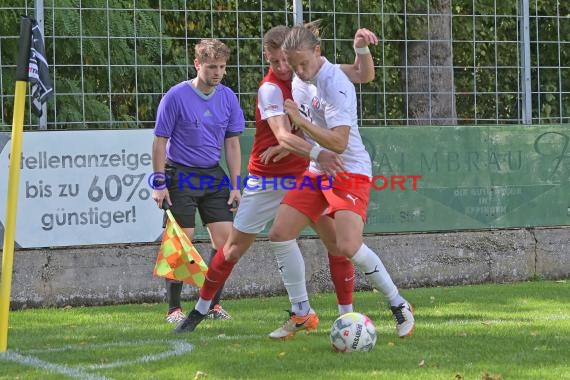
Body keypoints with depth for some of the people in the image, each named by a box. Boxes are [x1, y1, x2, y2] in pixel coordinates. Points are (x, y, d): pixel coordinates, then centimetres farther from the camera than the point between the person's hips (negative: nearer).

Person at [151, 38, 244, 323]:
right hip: (180, 175, -5)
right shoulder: (176, 96, -11)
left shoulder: (228, 97, 3)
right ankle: (174, 308, 4)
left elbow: (232, 143, 8)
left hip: (213, 176, 5)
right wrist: (159, 185, -10)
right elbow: (160, 141, -7)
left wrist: (235, 186, 4)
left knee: (225, 240, -2)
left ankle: (212, 303, 11)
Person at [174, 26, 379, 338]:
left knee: (336, 239, -13)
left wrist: (362, 48, -19)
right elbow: (283, 136, -36)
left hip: (304, 174, 3)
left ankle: (347, 315, -6)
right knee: (235, 248, 4)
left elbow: (363, 76, 2)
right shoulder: (270, 89, -21)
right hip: (268, 179, -3)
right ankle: (200, 309, 21)